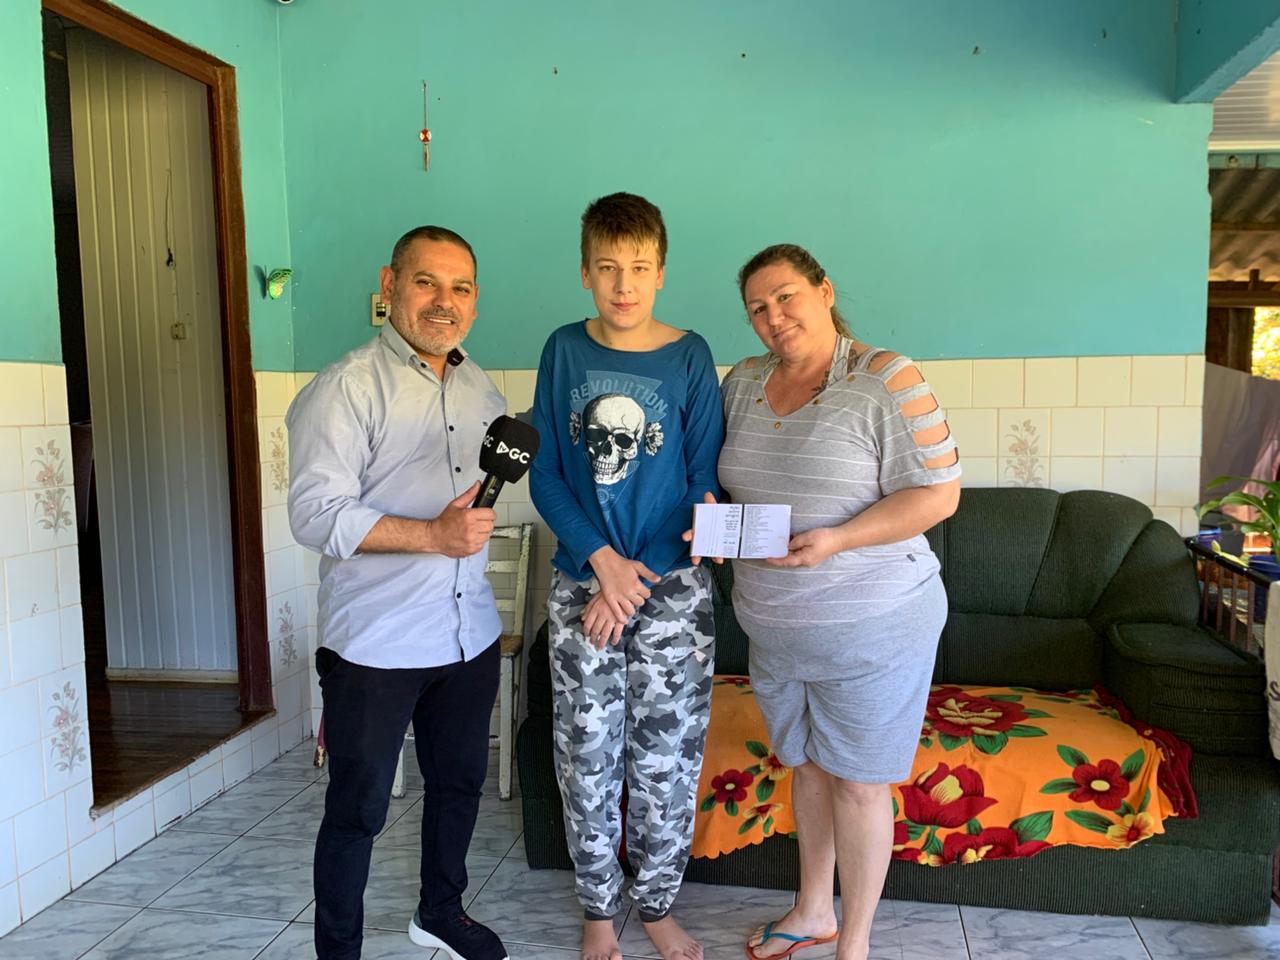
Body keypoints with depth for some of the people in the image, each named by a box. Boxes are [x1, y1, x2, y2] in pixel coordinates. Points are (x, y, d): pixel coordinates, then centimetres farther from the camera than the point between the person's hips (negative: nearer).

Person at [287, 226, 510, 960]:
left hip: (470, 635, 7)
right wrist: (434, 536, -27)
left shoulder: (481, 389, 9)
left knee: (460, 782, 22)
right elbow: (315, 514, -21)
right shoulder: (345, 389, -13)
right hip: (374, 645, -7)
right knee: (359, 810, 7)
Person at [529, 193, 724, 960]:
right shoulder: (564, 351, 1)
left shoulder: (689, 356, -4)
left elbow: (706, 481, -5)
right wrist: (601, 561, -13)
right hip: (581, 581, 1)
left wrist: (633, 585, -10)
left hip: (672, 585, -1)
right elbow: (545, 473, 0)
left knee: (668, 754, 8)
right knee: (587, 756, 9)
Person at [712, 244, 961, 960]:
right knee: (808, 766, 21)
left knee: (857, 783, 7)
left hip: (869, 626, -6)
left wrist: (837, 539, -26)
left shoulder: (887, 379, -14)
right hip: (773, 627, 6)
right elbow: (725, 479, 14)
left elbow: (937, 494, -16)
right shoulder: (743, 382, 5)